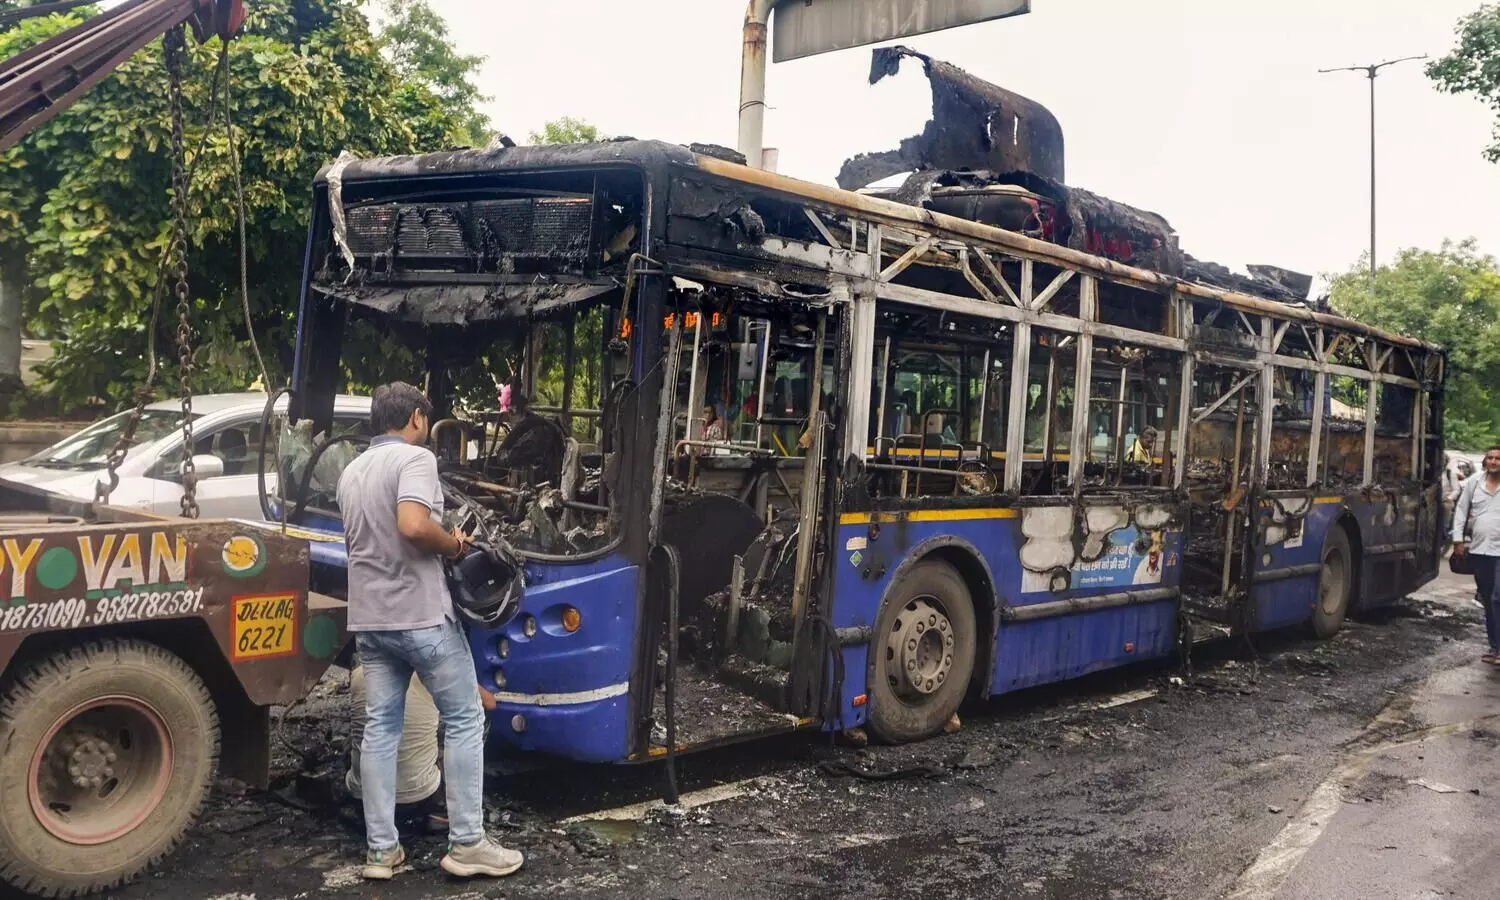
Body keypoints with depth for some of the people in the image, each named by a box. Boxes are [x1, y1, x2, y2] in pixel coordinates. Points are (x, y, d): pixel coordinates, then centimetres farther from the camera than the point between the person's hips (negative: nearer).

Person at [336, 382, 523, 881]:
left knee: (380, 728, 10)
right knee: (464, 720, 4)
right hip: (421, 614, -8)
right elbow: (413, 525, -28)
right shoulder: (415, 457, -12)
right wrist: (453, 543, -10)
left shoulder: (351, 472, 15)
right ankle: (466, 843, 7)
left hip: (369, 617, 8)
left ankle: (380, 849, 13)